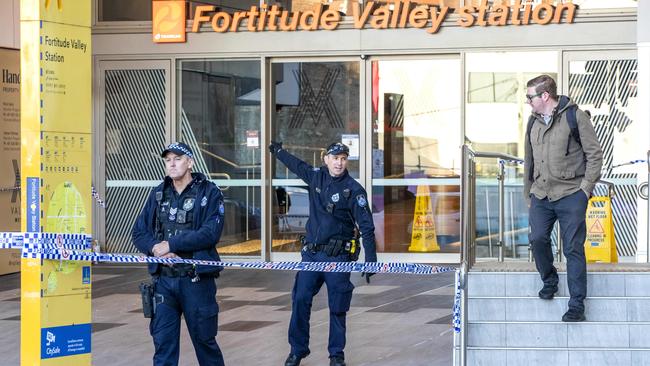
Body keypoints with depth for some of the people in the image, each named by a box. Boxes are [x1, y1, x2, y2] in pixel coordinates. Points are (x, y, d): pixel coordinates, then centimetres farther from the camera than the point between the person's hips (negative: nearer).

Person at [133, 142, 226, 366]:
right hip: (163, 279, 4)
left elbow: (211, 233, -15)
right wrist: (154, 247, -12)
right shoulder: (159, 194, 12)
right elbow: (139, 232, 9)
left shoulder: (209, 192, -2)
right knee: (163, 342, 3)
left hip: (196, 279, -4)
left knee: (204, 339, 6)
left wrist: (171, 244, -17)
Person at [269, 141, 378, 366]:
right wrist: (278, 151, 44)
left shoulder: (354, 190, -7)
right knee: (300, 300, 0)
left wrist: (370, 261, -15)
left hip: (338, 257, -4)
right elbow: (297, 165, 29)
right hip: (311, 253, 4)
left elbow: (367, 227, -9)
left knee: (337, 308, 2)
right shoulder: (316, 177, 6)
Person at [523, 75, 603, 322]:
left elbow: (594, 153, -4)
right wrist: (529, 193, 20)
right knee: (538, 238, -8)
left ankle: (577, 305, 1)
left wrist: (586, 188, -8)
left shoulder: (574, 116, -5)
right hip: (541, 194, 5)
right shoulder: (534, 121, 13)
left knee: (573, 249, -4)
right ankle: (549, 281, 20)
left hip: (570, 194, -5)